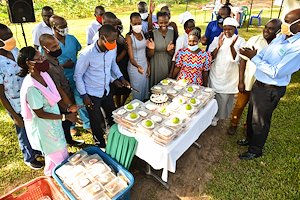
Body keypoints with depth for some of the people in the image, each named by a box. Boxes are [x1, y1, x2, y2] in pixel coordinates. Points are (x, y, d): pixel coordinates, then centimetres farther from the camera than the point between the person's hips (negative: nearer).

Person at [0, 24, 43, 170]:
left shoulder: (15, 50, -6)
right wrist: (15, 117, -12)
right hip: (17, 107, -6)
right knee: (24, 133, 17)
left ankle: (37, 150, 52)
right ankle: (30, 158, 43)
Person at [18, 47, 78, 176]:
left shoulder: (43, 74, -9)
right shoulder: (31, 88, -32)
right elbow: (40, 113, -24)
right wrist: (66, 117, -20)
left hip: (53, 122, 7)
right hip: (43, 126, -7)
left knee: (60, 149, 27)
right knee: (57, 155, 16)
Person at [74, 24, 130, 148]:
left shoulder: (113, 48, -9)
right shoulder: (87, 53, -24)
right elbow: (78, 75, -12)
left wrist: (120, 77, -1)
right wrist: (84, 95, -11)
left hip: (106, 91, 5)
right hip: (92, 94, -5)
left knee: (113, 117, 18)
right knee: (96, 122, 11)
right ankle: (101, 145, 36)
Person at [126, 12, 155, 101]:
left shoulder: (142, 33, 3)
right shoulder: (129, 37, -16)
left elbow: (144, 52, 10)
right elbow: (131, 58, -21)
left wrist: (148, 66, 7)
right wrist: (138, 66, -41)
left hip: (145, 65, 6)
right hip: (135, 67, -6)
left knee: (145, 88, 16)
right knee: (137, 91, 7)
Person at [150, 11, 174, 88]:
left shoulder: (172, 32, -2)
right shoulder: (153, 33, -10)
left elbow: (173, 53, 1)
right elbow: (149, 55, -7)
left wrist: (169, 50, -19)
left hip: (168, 64, 2)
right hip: (156, 65, -2)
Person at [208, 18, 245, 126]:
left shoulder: (240, 41, -4)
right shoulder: (217, 39, 0)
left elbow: (236, 59, -13)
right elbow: (210, 57, -6)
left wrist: (232, 46, -28)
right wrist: (218, 46, -21)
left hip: (230, 77, -1)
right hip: (216, 75, 1)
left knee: (226, 97, 7)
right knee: (214, 96, 9)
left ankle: (220, 115, 30)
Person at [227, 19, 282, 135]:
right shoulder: (254, 40, -9)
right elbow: (243, 60, -7)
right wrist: (241, 81, -9)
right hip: (247, 81, -1)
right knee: (240, 105, 12)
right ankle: (233, 124, 35)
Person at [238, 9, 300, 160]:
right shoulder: (281, 37, 1)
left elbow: (275, 72, -25)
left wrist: (254, 58, -23)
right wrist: (252, 54, -11)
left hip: (270, 90, -8)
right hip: (259, 83, 8)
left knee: (260, 121, 9)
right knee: (251, 114, 23)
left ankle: (255, 150, 31)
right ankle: (250, 139, 47)